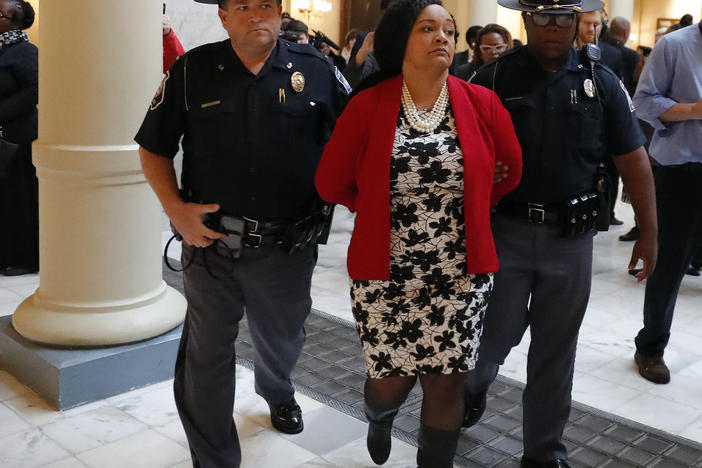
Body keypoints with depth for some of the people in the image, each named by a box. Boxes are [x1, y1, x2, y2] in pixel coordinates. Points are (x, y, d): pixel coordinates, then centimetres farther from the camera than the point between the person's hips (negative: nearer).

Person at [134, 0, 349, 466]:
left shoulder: (317, 70, -2)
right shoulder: (191, 71, -3)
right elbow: (154, 149, 4)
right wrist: (176, 208, -8)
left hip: (288, 248, 2)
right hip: (210, 243, -1)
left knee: (282, 344, 25)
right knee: (205, 361, 5)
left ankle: (278, 394, 59)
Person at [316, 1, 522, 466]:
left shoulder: (482, 103, -3)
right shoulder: (367, 106, -7)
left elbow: (511, 169, 13)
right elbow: (331, 183, 2)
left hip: (460, 274, 1)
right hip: (385, 274, -1)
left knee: (447, 383, 6)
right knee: (391, 379, 11)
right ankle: (380, 419, 49)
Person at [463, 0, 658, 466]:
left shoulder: (601, 81, 2)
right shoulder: (494, 77, -2)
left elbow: (633, 159, 3)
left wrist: (649, 232, 1)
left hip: (571, 238, 2)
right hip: (505, 230, -1)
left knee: (556, 350, 12)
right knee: (496, 335, 6)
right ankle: (472, 388, 40)